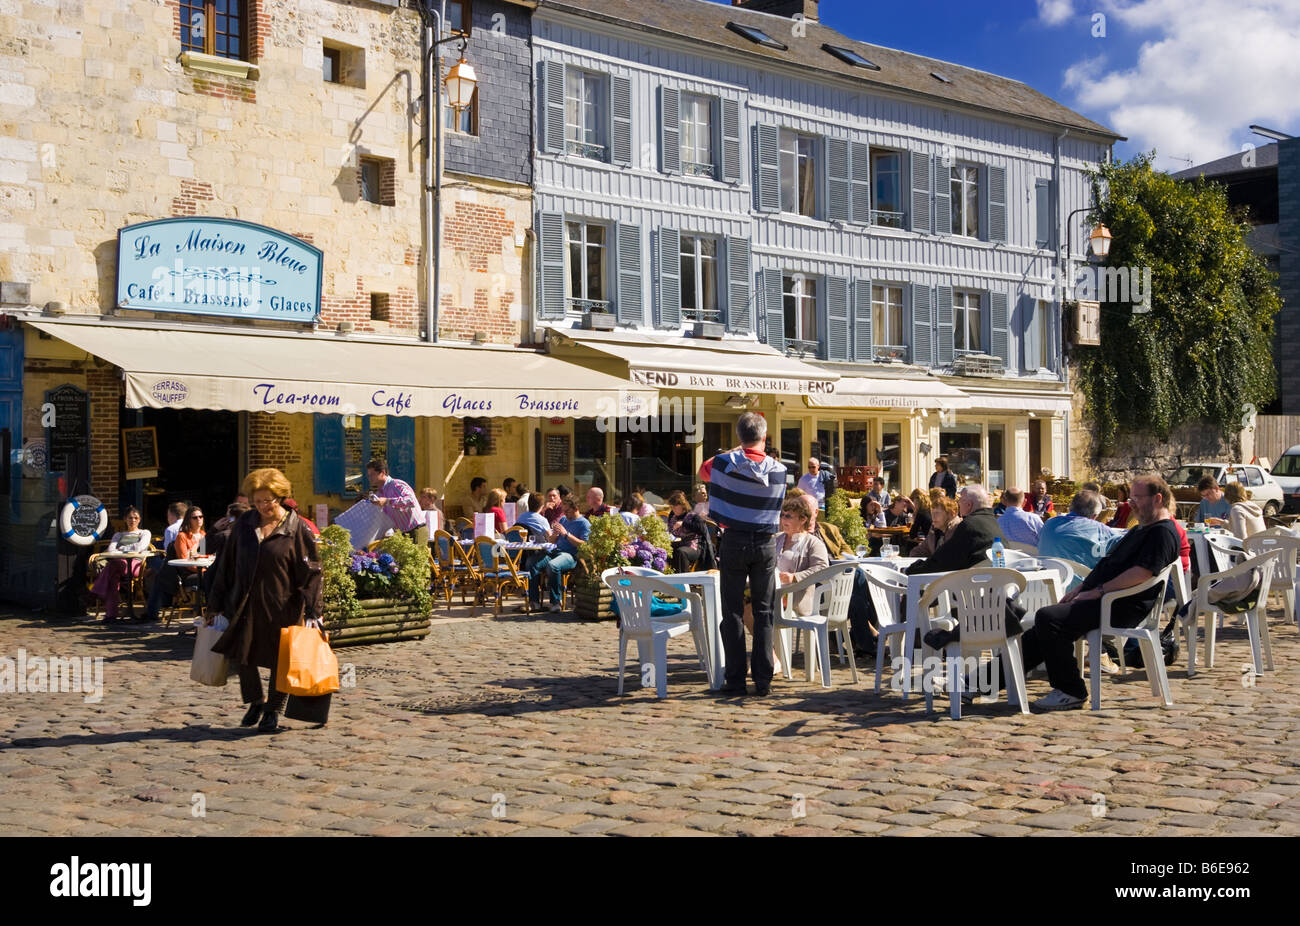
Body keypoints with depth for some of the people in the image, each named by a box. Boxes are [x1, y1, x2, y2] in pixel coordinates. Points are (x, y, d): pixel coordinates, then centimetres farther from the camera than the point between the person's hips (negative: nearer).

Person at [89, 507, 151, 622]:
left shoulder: (145, 533, 23)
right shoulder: (119, 535, 33)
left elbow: (139, 547, 0)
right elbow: (111, 549, 10)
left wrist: (119, 549, 3)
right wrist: (126, 552, -10)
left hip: (136, 565, -3)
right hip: (120, 563, 3)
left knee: (114, 564, -36)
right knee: (115, 574, -37)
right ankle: (111, 613, -44)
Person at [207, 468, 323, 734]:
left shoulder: (297, 529, -6)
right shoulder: (244, 525, 6)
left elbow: (310, 572, -7)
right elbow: (226, 565, 12)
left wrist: (312, 612, -13)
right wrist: (215, 604, 12)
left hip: (281, 607, -3)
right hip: (246, 604, 4)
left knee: (279, 661, 6)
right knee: (241, 654, 5)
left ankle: (273, 710, 24)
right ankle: (255, 701, 29)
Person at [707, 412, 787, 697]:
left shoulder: (726, 463, -7)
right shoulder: (778, 469, -2)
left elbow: (705, 469, 16)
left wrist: (736, 450, 19)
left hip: (734, 542, -1)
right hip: (766, 544, 1)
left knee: (733, 612, 4)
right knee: (764, 612, 6)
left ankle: (735, 679, 3)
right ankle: (763, 680, 4)